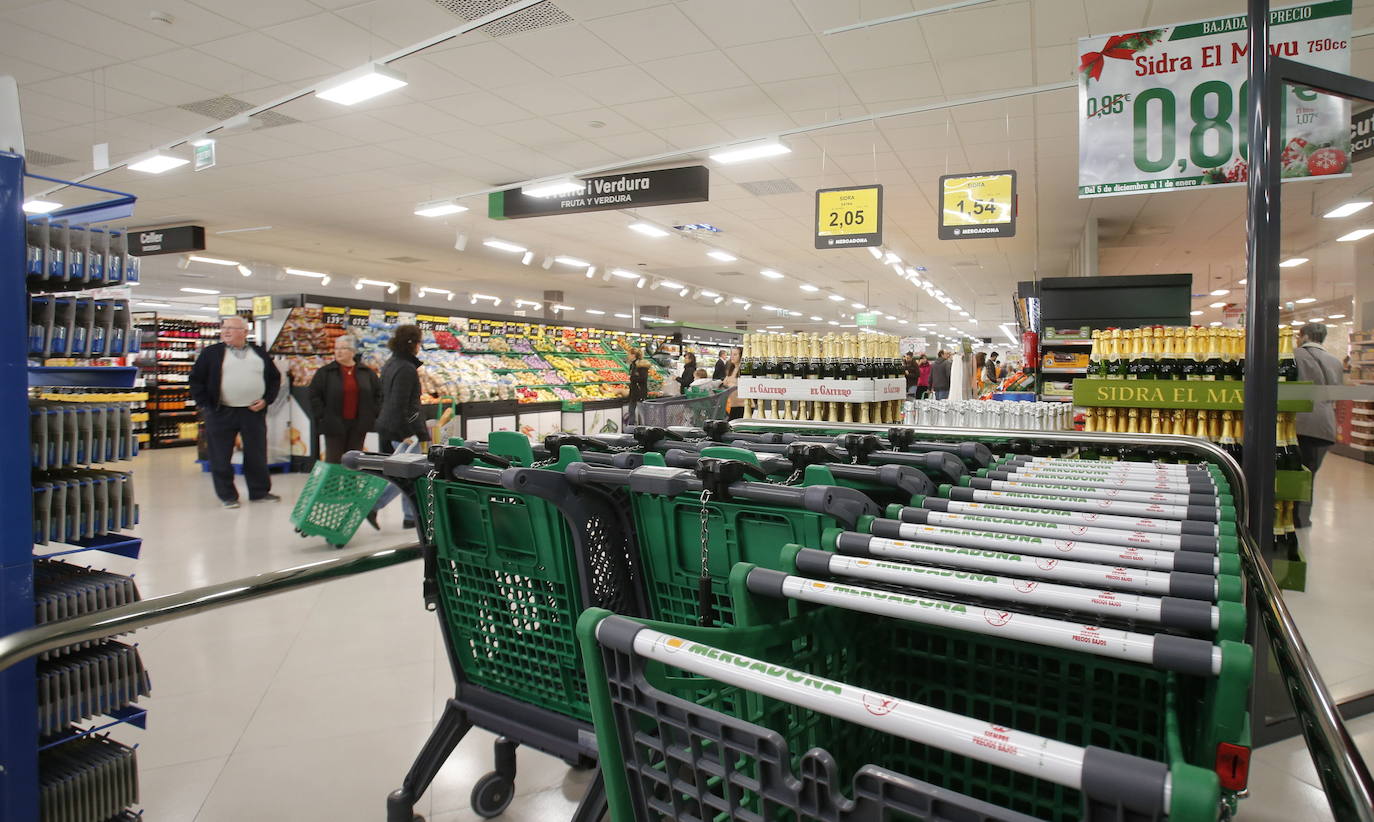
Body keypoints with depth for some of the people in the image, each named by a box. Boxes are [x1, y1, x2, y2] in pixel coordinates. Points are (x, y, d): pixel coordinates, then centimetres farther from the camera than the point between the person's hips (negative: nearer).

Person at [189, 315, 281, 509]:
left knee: (257, 455, 8)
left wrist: (266, 399, 2)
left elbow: (275, 378, 15)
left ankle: (259, 491, 20)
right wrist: (204, 405, -4)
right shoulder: (211, 353, 3)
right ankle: (227, 495, 15)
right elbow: (196, 379, 4)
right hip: (221, 413, -1)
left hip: (254, 413, 2)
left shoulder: (260, 354, 10)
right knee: (221, 457, 4)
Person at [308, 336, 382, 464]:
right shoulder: (325, 372, 0)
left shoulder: (367, 372, 6)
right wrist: (321, 416, -6)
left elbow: (378, 393, 12)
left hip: (359, 424, 2)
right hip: (334, 425, -2)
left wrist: (373, 414, 3)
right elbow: (314, 395, 0)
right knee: (333, 459, 1)